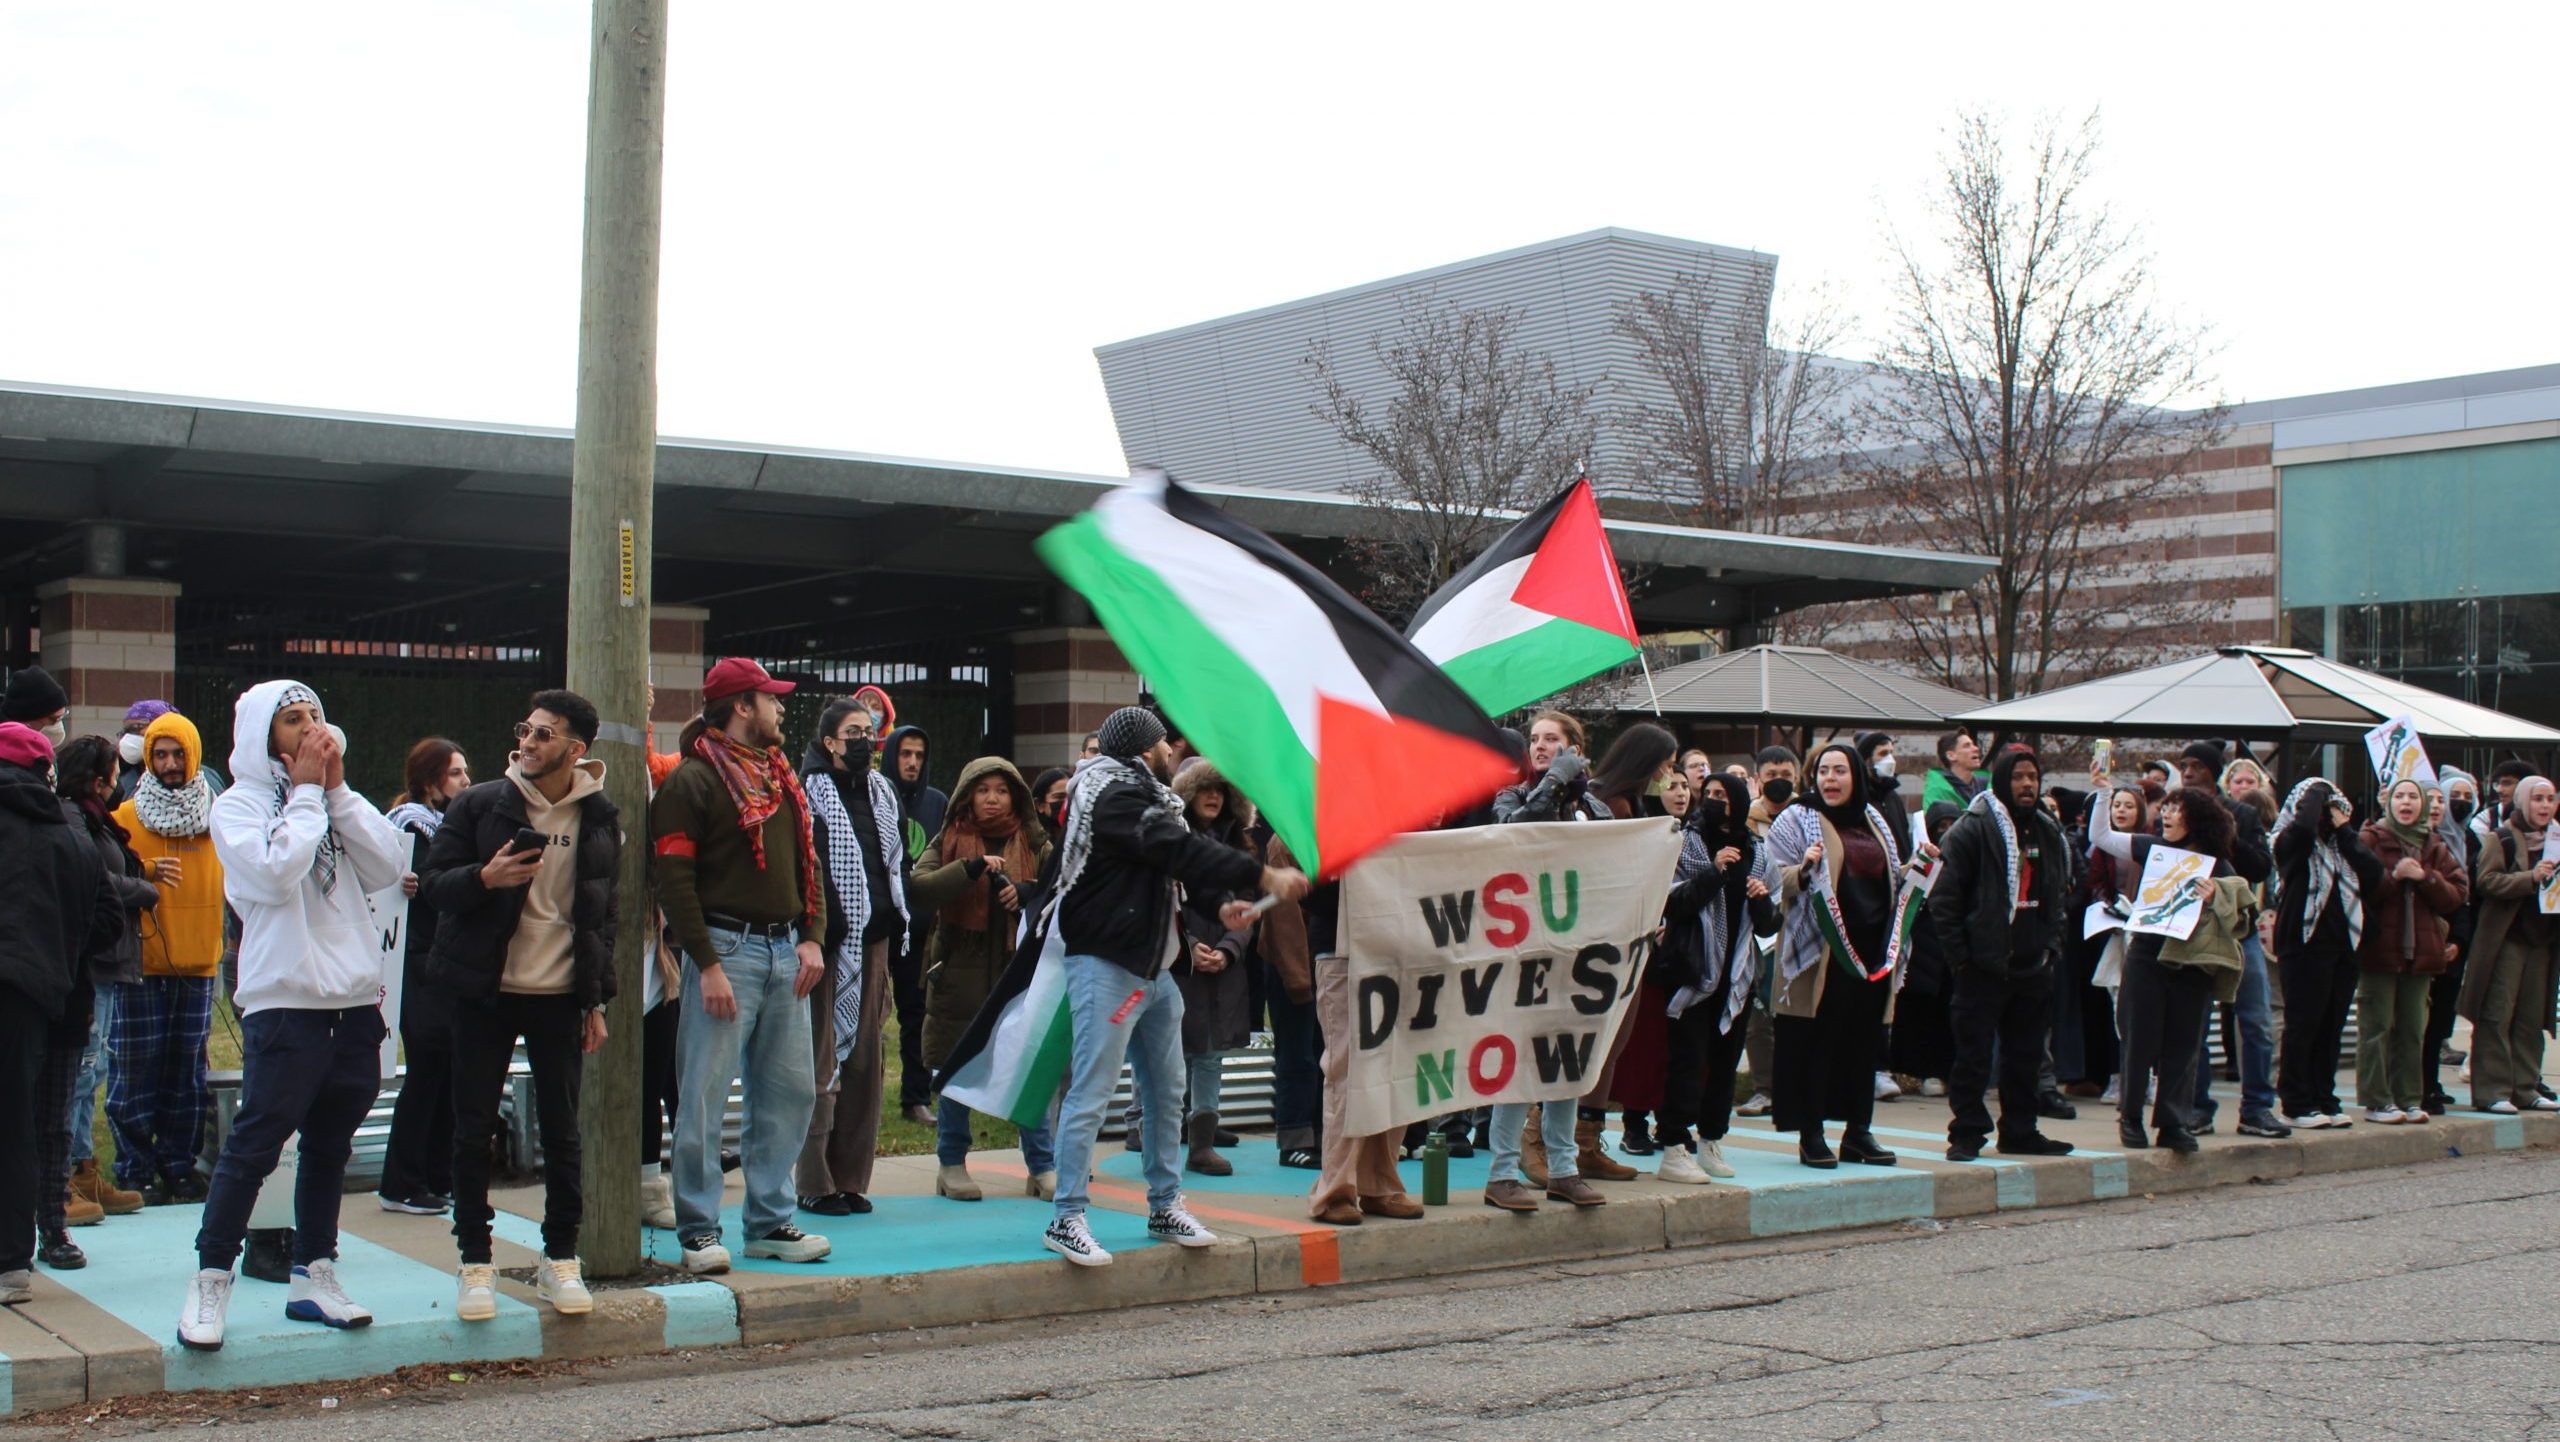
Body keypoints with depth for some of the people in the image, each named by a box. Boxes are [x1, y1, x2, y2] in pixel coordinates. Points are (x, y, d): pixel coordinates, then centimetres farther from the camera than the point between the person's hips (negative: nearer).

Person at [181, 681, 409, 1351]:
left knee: (330, 1145, 12)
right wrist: (307, 793, -9)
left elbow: (390, 866, 0)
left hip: (354, 1002, 6)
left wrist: (339, 790, -3)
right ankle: (211, 1279, 3)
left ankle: (313, 1275, 20)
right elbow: (276, 874, -19)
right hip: (285, 1001, -6)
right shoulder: (239, 804, -1)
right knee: (254, 1144, -6)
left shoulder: (336, 803, 14)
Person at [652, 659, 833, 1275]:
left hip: (785, 952, 7)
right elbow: (674, 880, -11)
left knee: (790, 1092, 9)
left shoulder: (781, 776, 16)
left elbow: (807, 862, 19)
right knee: (706, 1095, -3)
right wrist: (707, 964, -16)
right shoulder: (693, 779, -6)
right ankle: (698, 1229, 6)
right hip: (726, 948, -7)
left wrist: (812, 936, 5)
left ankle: (769, 1221, 19)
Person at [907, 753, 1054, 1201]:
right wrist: (971, 869, -23)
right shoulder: (948, 841, 3)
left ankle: (1042, 1167, 11)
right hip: (960, 974, -1)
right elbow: (917, 891, -12)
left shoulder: (1035, 842, 7)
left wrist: (1029, 893, -19)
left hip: (1020, 972, 1)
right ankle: (952, 1164, 19)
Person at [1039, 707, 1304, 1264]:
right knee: (1091, 1093, -9)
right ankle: (1066, 1219, -5)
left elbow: (1172, 872, 21)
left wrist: (1217, 909, 6)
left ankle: (1165, 1206, 23)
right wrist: (1264, 876, -25)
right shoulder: (1117, 797, -15)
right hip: (1106, 966, -11)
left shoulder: (1143, 797, 18)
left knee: (1167, 1091, 13)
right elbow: (1181, 852, -25)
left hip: (1150, 967, 11)